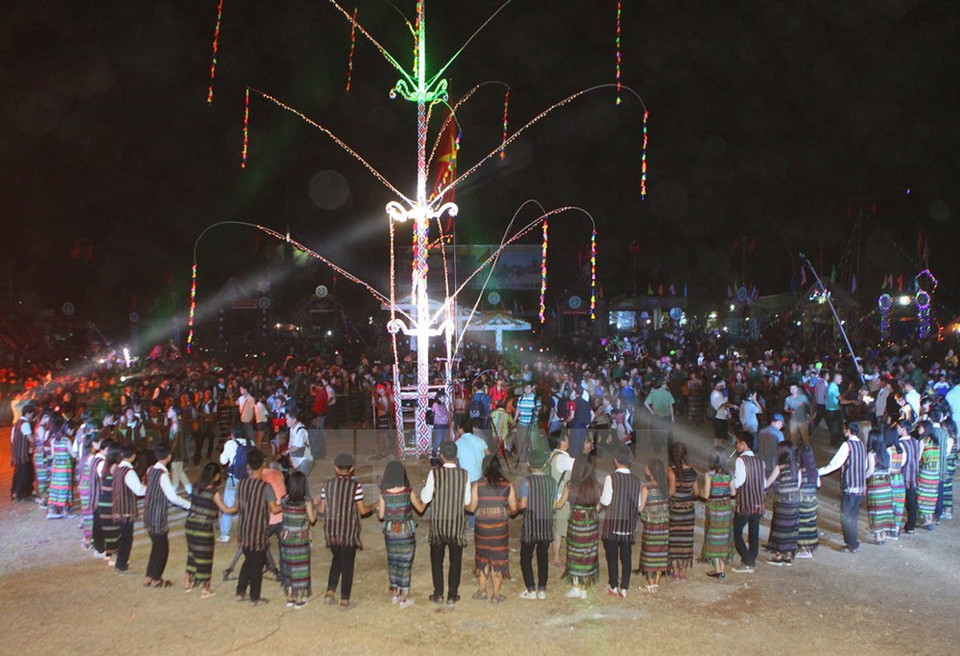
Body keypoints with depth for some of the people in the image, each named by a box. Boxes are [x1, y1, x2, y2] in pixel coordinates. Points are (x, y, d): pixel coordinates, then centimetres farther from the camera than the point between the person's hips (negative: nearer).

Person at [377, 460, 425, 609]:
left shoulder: (384, 493, -11)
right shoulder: (408, 492, -15)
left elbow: (381, 515, -4)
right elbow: (420, 509, -2)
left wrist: (377, 506, 16)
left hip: (390, 532, 2)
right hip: (406, 532, -2)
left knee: (392, 561, 19)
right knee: (405, 562, 8)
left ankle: (394, 592, 29)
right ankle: (403, 598, 13)